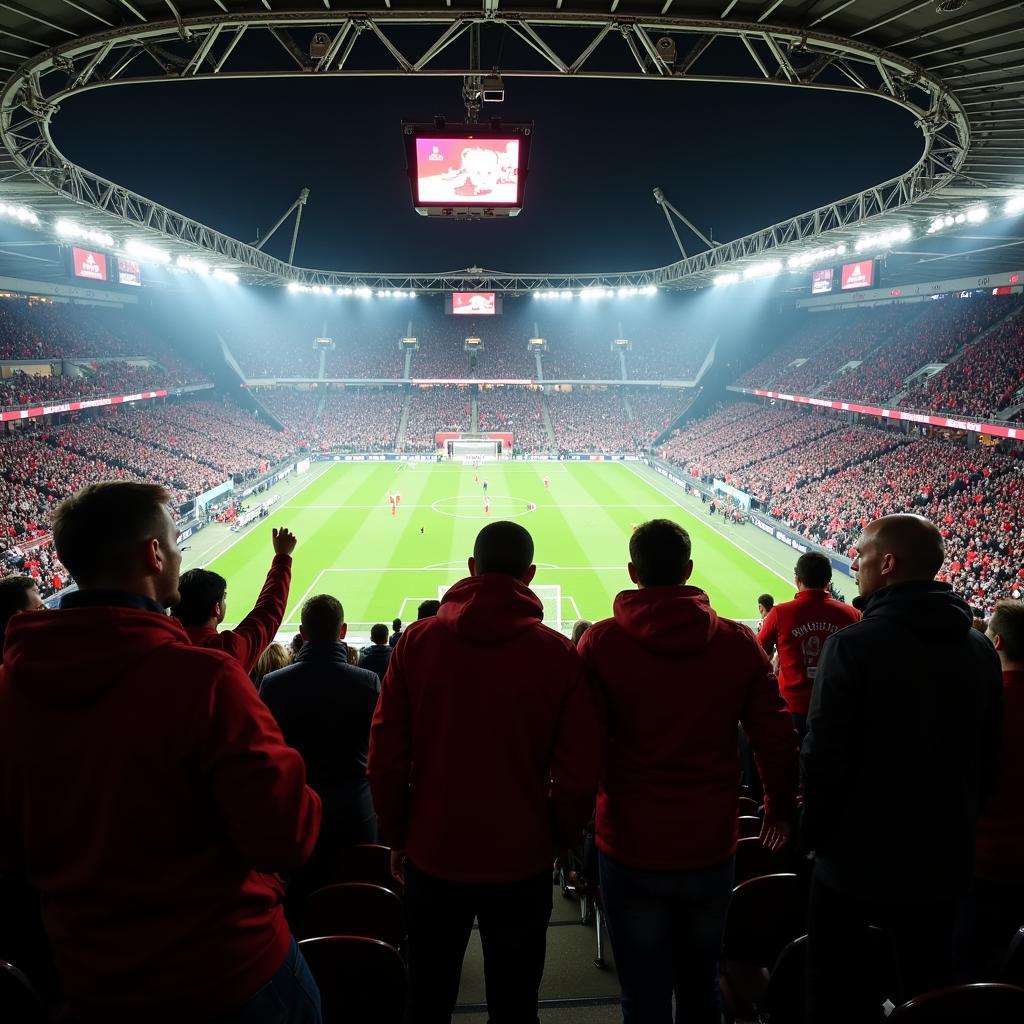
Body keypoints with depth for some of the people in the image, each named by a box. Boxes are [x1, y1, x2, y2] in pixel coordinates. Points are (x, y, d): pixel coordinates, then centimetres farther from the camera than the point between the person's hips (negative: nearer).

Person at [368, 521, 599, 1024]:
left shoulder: (417, 641, -9)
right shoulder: (558, 652, -12)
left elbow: (385, 756, -6)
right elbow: (579, 771, -10)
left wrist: (397, 836, 8)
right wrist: (558, 838, 8)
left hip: (433, 855, 1)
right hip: (522, 859, -1)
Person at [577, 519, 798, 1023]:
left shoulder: (600, 641, -13)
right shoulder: (738, 642, -7)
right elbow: (777, 739, -3)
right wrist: (780, 808, 15)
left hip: (630, 847, -2)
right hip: (711, 846, 3)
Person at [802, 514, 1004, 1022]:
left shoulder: (852, 644, -21)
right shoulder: (981, 650, -1)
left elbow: (825, 757, -19)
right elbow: (988, 760, 7)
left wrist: (813, 833, -3)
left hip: (858, 857, -5)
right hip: (944, 861, 6)